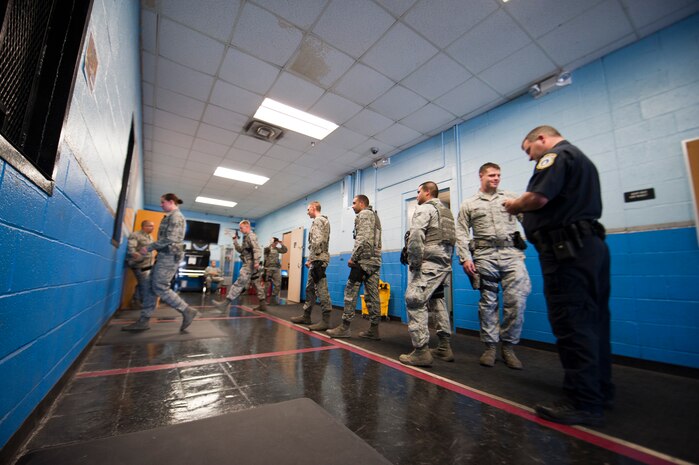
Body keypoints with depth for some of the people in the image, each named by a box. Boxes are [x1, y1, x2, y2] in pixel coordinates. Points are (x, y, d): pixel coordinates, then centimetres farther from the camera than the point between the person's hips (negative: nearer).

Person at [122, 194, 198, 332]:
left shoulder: (176, 216, -11)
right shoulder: (171, 216, 21)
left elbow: (170, 239, -19)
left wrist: (149, 248, -14)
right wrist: (151, 248, 13)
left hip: (170, 255, -10)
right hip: (166, 255, 10)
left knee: (160, 288, -10)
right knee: (150, 286, 8)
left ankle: (187, 311, -3)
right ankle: (144, 320, 13)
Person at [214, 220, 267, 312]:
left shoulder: (251, 236, -8)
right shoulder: (246, 237, 22)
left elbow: (257, 249, -22)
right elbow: (241, 250, 25)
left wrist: (256, 261, -33)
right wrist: (235, 241, 15)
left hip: (250, 264, -11)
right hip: (249, 264, 11)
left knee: (239, 283, -13)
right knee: (256, 284, 10)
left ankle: (226, 303, -15)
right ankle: (263, 305, 14)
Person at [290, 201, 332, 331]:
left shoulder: (317, 220, -8)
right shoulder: (324, 221, 23)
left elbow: (317, 241, -20)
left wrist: (310, 259, -15)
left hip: (318, 259, -11)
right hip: (318, 259, 11)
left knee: (321, 289, -9)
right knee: (310, 288, 15)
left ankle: (325, 320, -6)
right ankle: (306, 316, 23)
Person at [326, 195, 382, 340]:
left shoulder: (363, 214, -4)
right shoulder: (375, 215, 24)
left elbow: (363, 239, -18)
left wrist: (353, 257, -15)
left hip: (364, 259, -9)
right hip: (375, 260, 9)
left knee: (351, 292, -5)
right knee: (372, 295, 7)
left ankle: (345, 327, -1)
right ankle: (374, 329, 10)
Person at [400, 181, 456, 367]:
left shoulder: (424, 208, -3)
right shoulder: (447, 211, 23)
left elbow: (416, 235, -18)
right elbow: (452, 239, 19)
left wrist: (414, 261, -15)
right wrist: (447, 260, 19)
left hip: (428, 264, -9)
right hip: (444, 264, 10)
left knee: (415, 303, -8)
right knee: (437, 302, 17)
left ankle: (421, 351, -9)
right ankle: (445, 347, 22)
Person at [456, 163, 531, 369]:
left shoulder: (511, 197, 14)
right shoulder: (468, 204, 10)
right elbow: (461, 234, 5)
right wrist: (465, 257, -5)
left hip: (512, 253, 1)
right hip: (484, 256, -1)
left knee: (516, 301, -4)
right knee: (488, 303, 5)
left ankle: (508, 346, 13)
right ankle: (490, 346, 18)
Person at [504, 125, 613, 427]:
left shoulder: (556, 154, -4)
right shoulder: (582, 159, 27)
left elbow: (538, 198, -20)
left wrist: (515, 206, 0)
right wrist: (525, 210, 17)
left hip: (567, 249, -11)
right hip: (591, 244, 11)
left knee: (571, 325, -7)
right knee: (592, 321, 14)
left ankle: (584, 404, 1)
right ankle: (600, 390, 26)